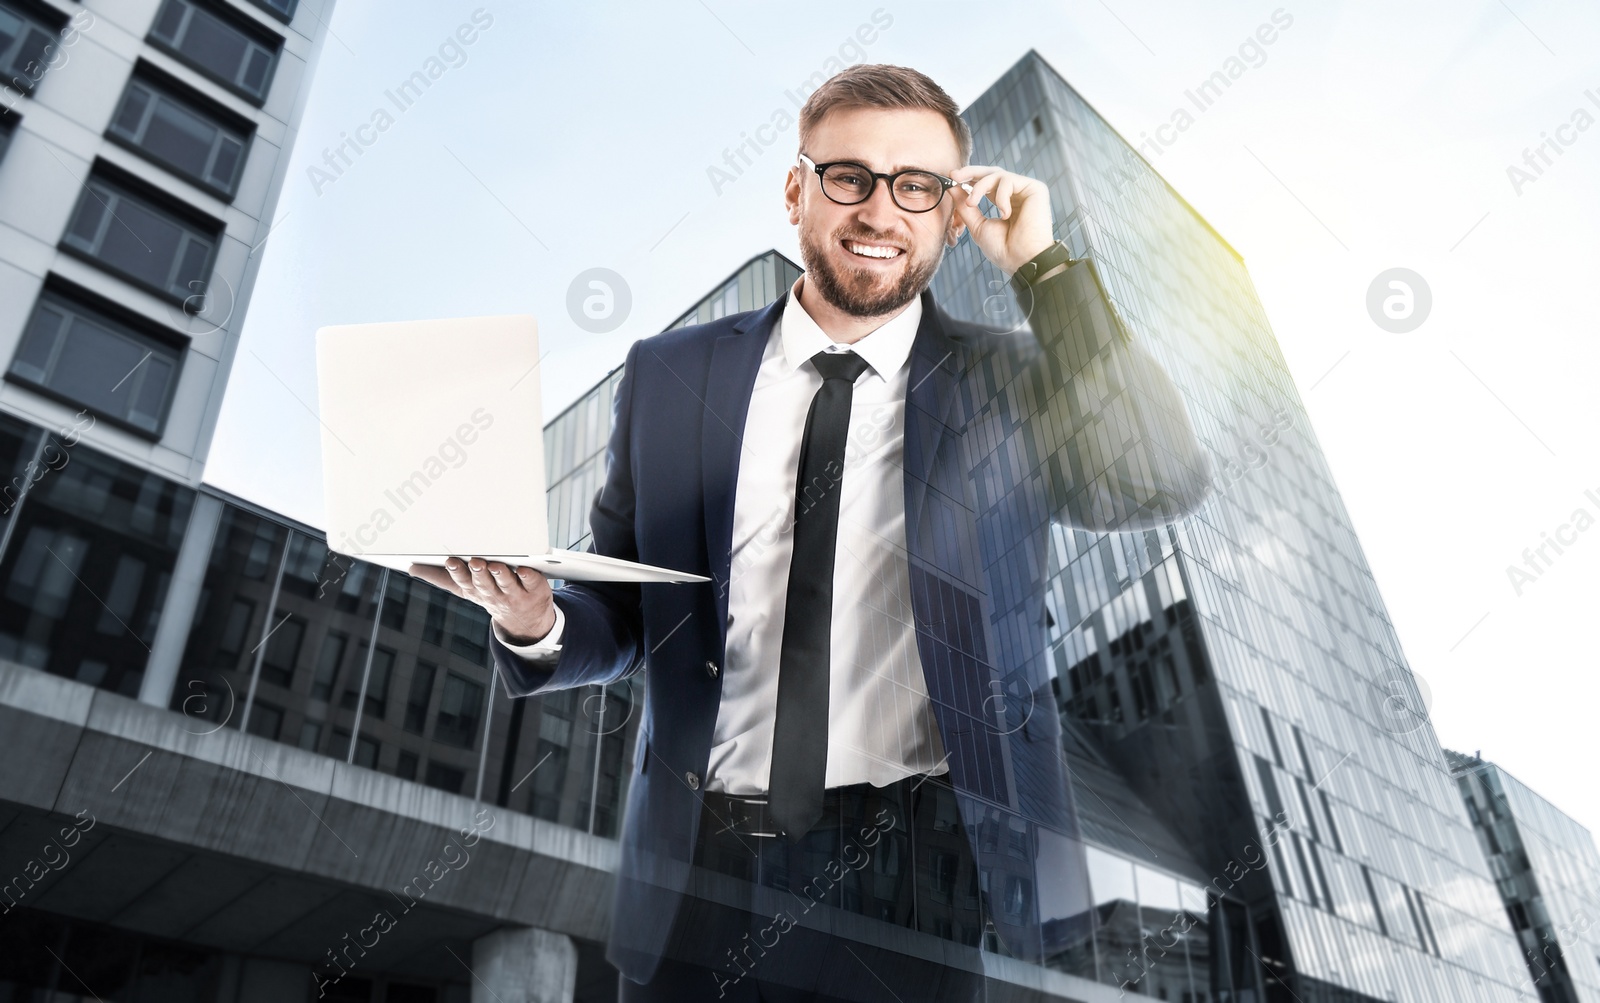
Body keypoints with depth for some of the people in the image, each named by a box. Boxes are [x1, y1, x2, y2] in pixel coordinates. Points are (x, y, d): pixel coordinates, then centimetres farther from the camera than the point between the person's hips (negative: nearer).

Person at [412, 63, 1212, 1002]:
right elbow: (623, 619, 7)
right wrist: (535, 620, -15)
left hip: (911, 878, -1)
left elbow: (1167, 485, -17)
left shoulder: (1008, 381, 0)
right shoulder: (669, 375, 3)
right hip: (701, 868, 2)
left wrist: (1045, 266, -15)